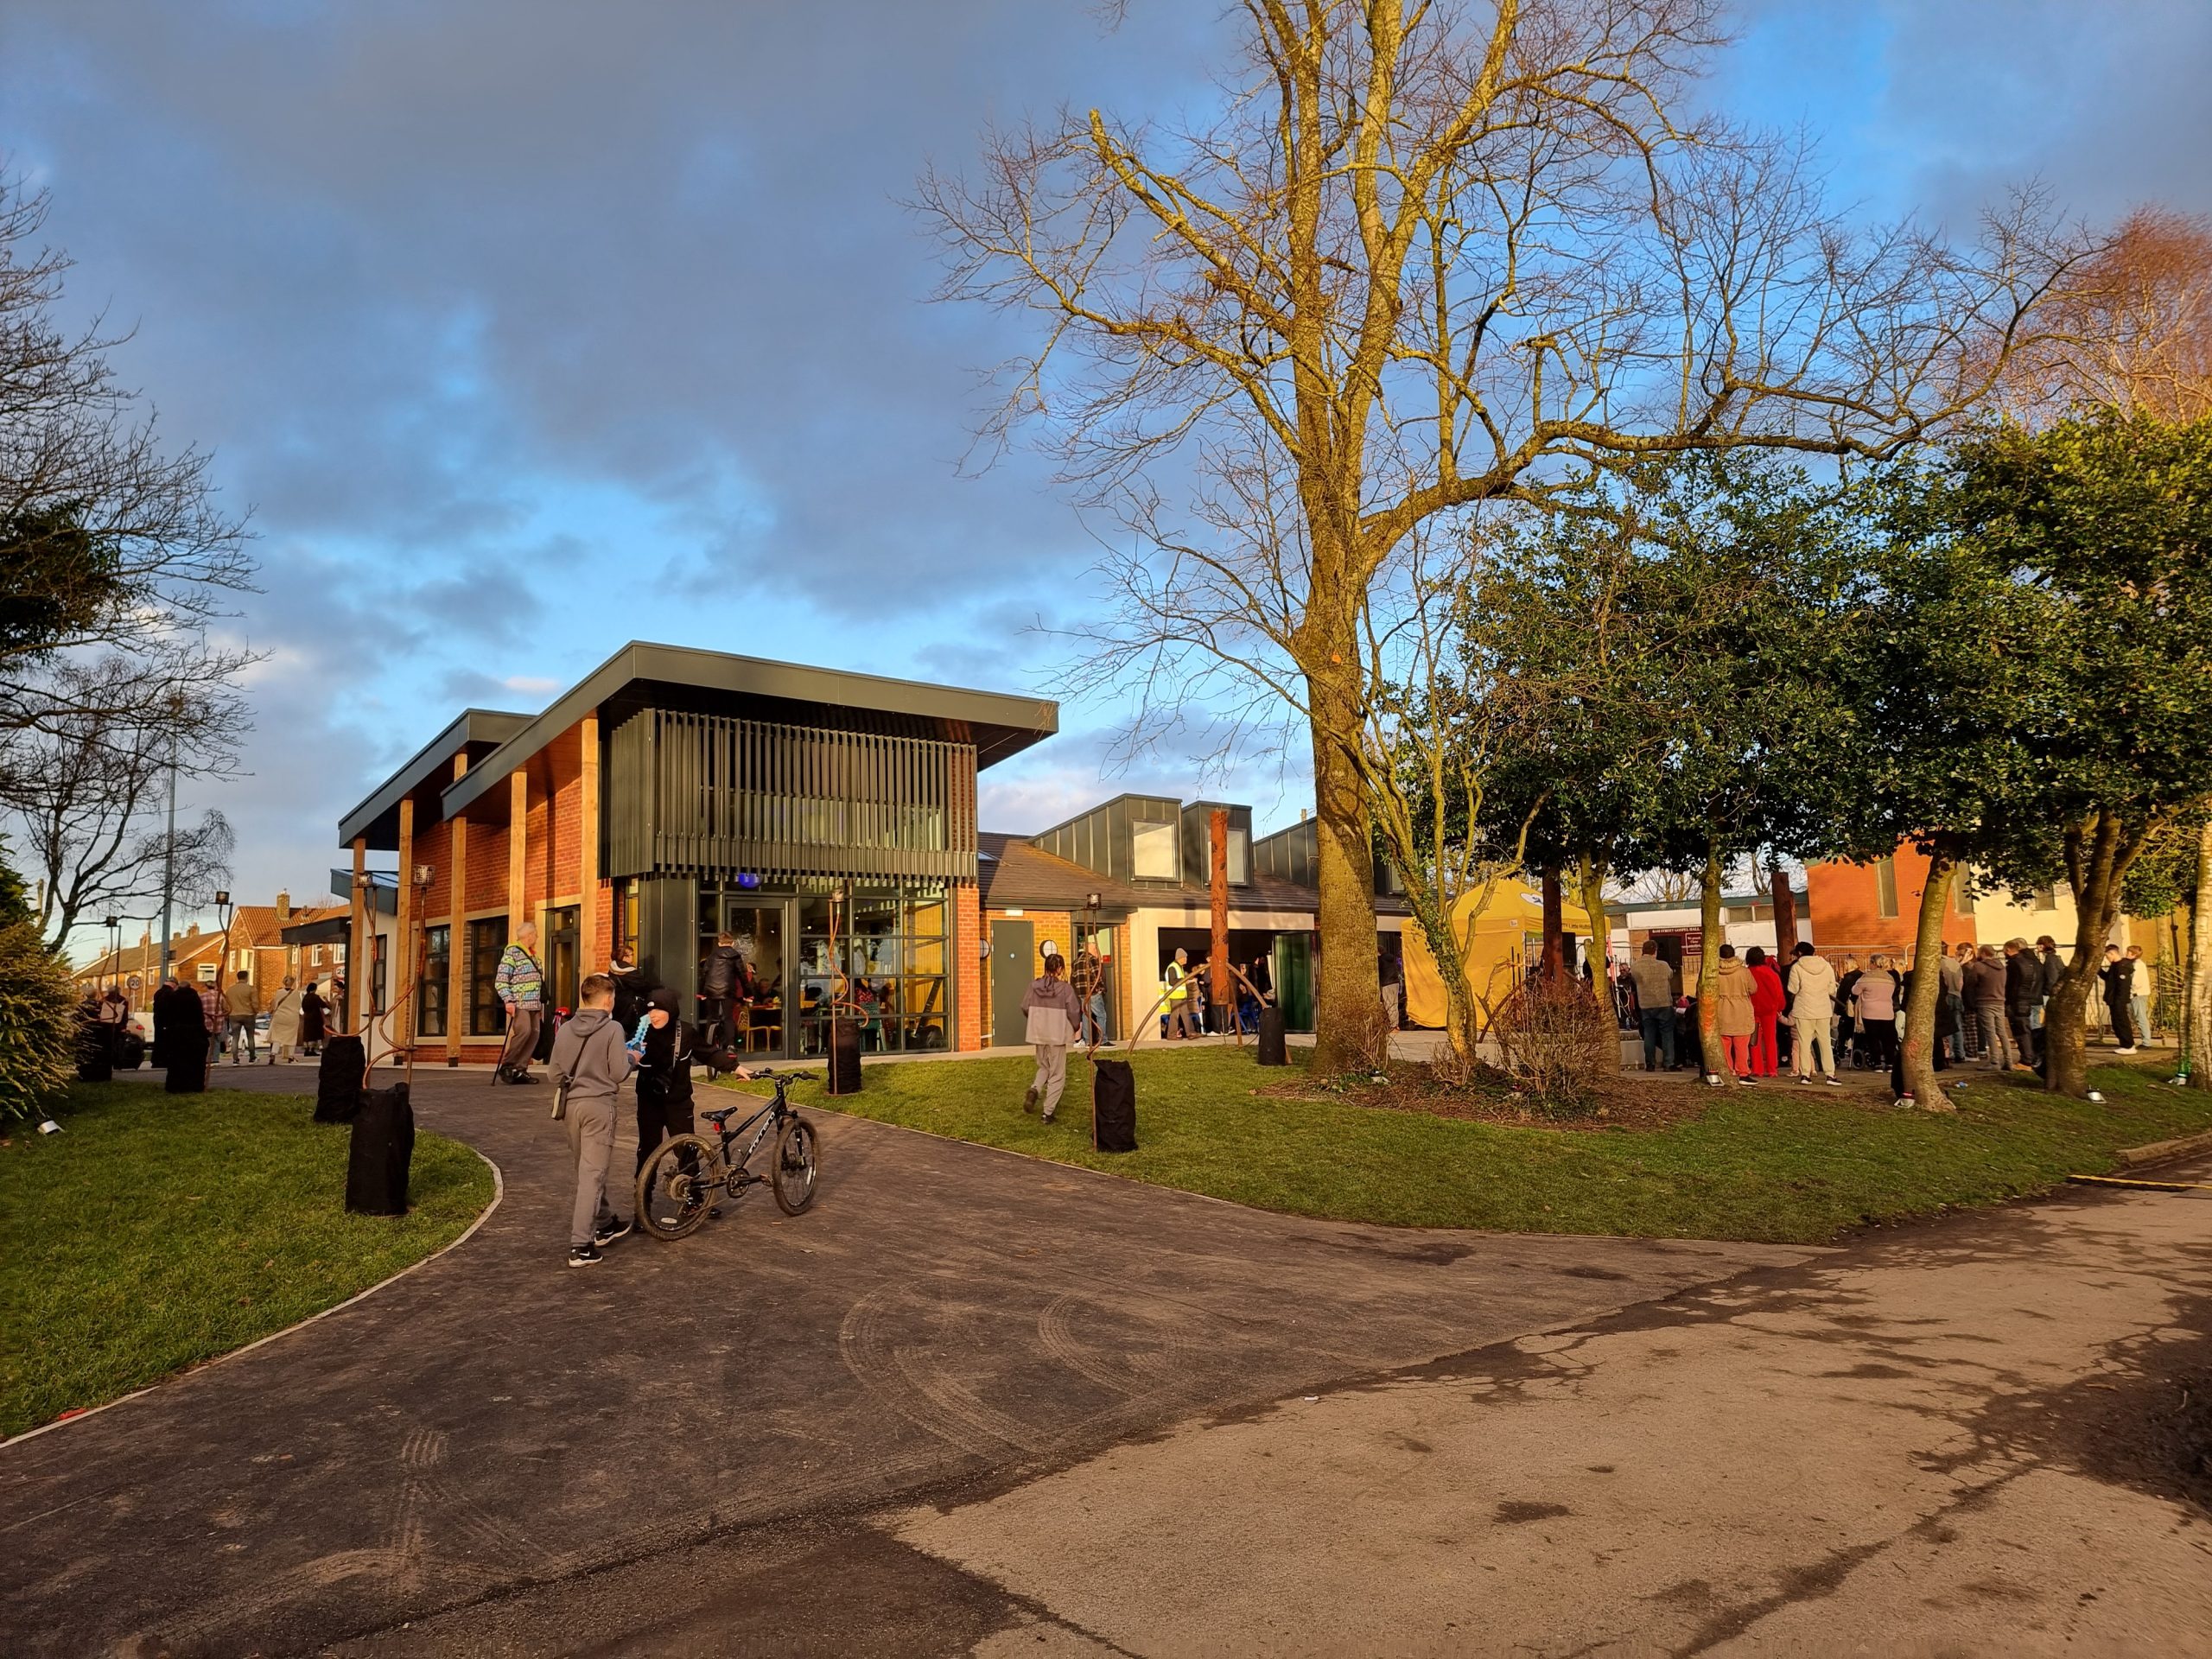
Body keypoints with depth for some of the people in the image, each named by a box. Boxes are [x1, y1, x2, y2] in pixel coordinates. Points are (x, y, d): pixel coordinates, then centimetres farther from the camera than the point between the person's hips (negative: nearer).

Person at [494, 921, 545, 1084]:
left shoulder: (530, 955, 20)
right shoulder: (512, 953, -6)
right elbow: (500, 980, -12)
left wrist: (540, 1004, 19)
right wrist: (508, 1000, -21)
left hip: (533, 1004, 8)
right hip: (519, 1004, -8)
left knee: (534, 1035, 0)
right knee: (523, 1031, -19)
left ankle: (520, 1070, 3)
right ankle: (506, 1067, -7)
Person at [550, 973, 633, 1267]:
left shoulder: (565, 1029, 5)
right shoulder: (612, 1028, -11)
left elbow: (555, 1073, 8)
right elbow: (619, 1073, -12)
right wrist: (631, 1059, 8)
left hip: (572, 1104, 6)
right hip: (599, 1104, -6)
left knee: (589, 1169, 20)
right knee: (592, 1174, -4)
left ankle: (604, 1225, 36)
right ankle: (580, 1245, -7)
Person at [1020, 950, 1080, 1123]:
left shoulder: (1034, 985, -3)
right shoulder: (1065, 988, -13)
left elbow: (1025, 1007, 2)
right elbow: (1073, 1012, -10)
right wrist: (1074, 1028, 10)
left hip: (1039, 1034, 4)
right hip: (1058, 1036, -4)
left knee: (1043, 1067, 24)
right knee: (1057, 1074, 8)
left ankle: (1034, 1089, -5)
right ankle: (1048, 1112, 5)